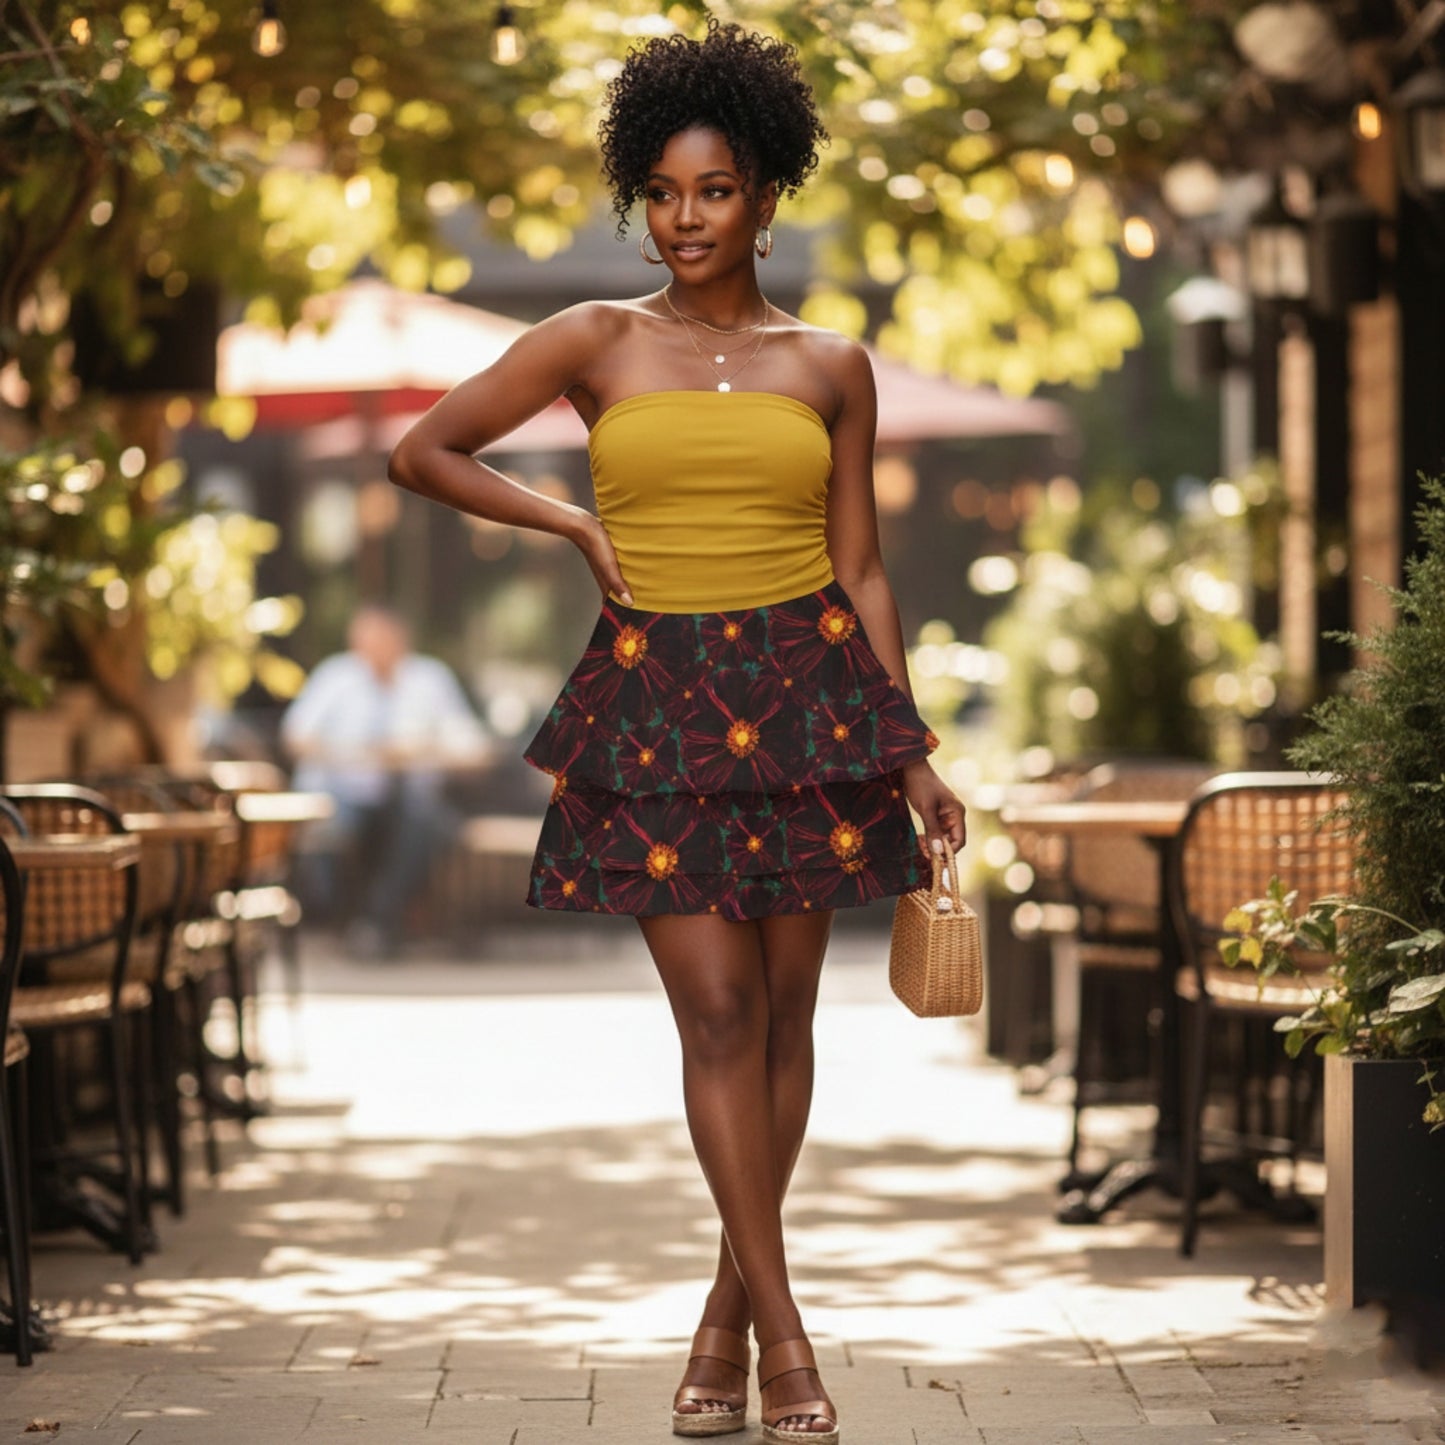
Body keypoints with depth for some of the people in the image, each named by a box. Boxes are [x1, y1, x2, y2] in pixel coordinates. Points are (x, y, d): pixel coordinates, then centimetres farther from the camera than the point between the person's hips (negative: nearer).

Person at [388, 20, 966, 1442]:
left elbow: (859, 572, 10)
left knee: (783, 1009, 3)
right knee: (718, 1008, -7)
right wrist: (576, 526, 1)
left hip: (804, 687, 2)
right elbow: (422, 451, 7)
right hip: (657, 700, -1)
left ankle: (730, 1303, 17)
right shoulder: (597, 343, 5)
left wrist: (913, 754, 7)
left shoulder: (829, 366, 8)